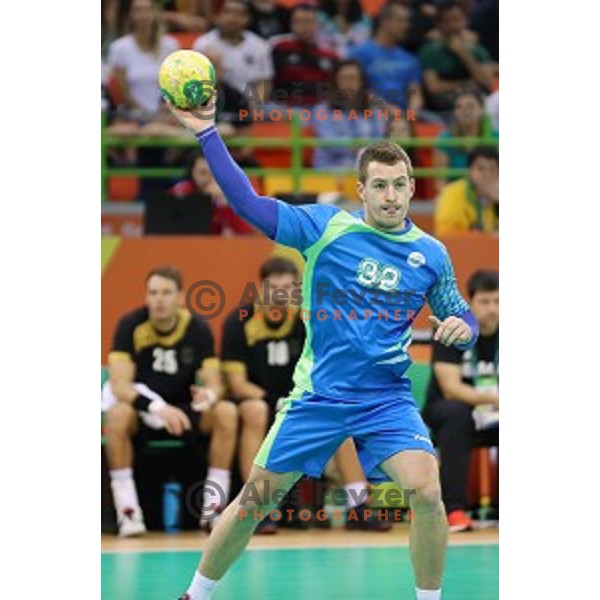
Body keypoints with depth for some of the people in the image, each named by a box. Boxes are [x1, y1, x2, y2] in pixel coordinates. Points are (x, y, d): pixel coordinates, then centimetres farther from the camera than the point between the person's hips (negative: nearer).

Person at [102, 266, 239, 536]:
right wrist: (158, 407, -40)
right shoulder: (130, 326, -14)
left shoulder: (198, 329, -7)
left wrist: (209, 396, -36)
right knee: (118, 414, -35)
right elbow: (119, 385, -23)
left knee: (226, 412, -25)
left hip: (184, 412, 2)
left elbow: (213, 384, -9)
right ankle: (127, 511, -29)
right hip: (141, 412, -2)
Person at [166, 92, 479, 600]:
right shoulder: (327, 226, -6)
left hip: (388, 399, 1)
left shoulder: (430, 254, 1)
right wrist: (207, 133, -19)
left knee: (426, 491, -23)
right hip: (319, 395, 0)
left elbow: (461, 317, 13)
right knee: (256, 499, 5)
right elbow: (249, 204, -12)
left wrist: (461, 327, -13)